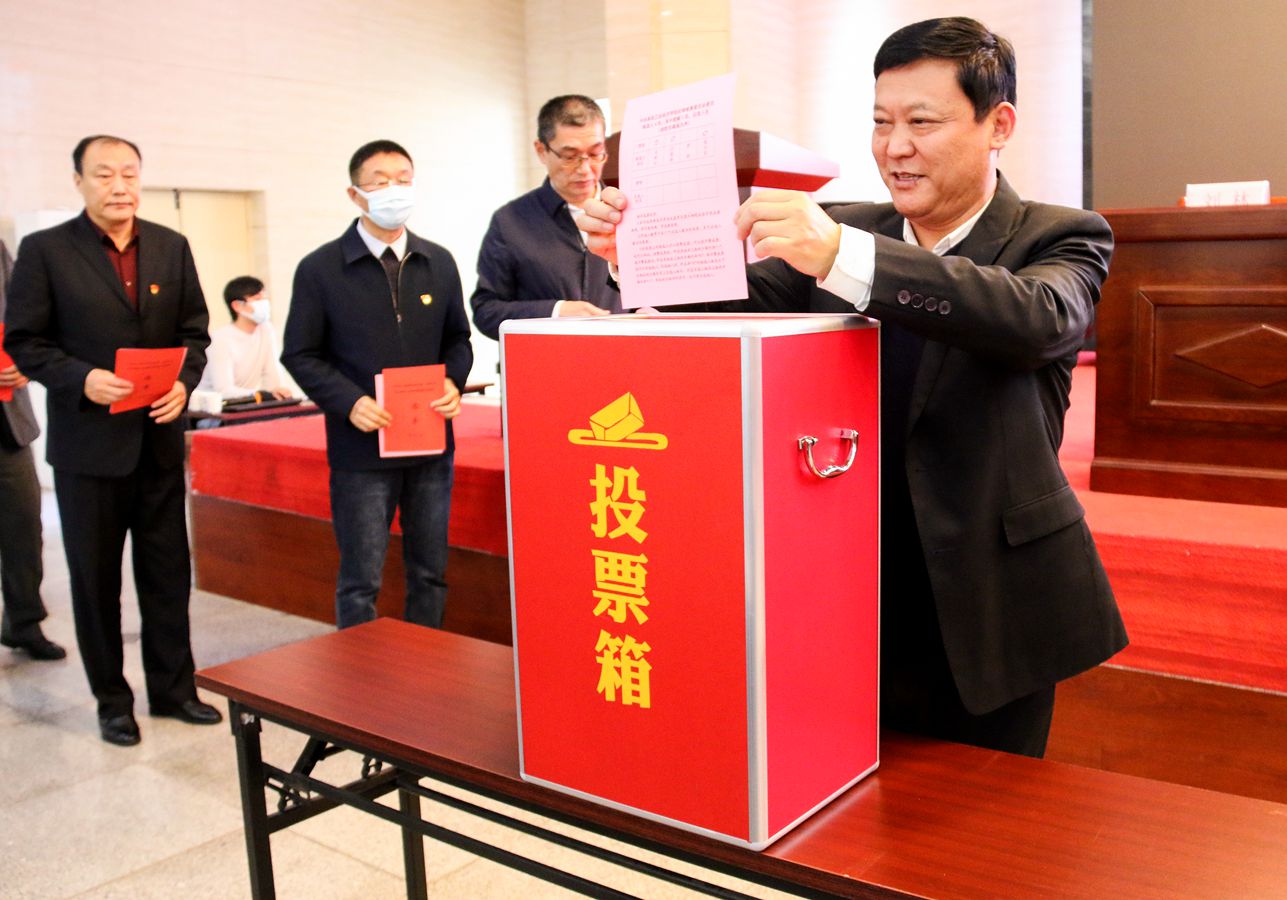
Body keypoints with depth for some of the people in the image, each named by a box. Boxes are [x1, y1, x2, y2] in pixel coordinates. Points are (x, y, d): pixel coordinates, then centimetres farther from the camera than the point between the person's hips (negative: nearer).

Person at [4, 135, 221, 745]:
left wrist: (184, 382, -10)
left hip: (159, 438, 3)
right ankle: (112, 700, 23)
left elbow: (194, 331, 8)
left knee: (168, 573, 10)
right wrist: (82, 380, -19)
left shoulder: (171, 247, 6)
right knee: (95, 579, 9)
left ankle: (173, 689, 25)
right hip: (87, 441, -2)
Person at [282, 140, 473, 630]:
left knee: (430, 572, 13)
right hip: (361, 447, -3)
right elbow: (300, 355, -1)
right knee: (360, 580, 4)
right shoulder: (320, 269, -3)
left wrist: (453, 383, -6)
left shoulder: (438, 263, 8)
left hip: (432, 444, 4)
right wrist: (350, 403, -16)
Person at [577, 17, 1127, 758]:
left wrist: (842, 256, -40)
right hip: (852, 608, 3)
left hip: (988, 614, -2)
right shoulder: (843, 231, 5)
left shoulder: (1062, 239, -6)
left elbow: (1036, 318, -28)